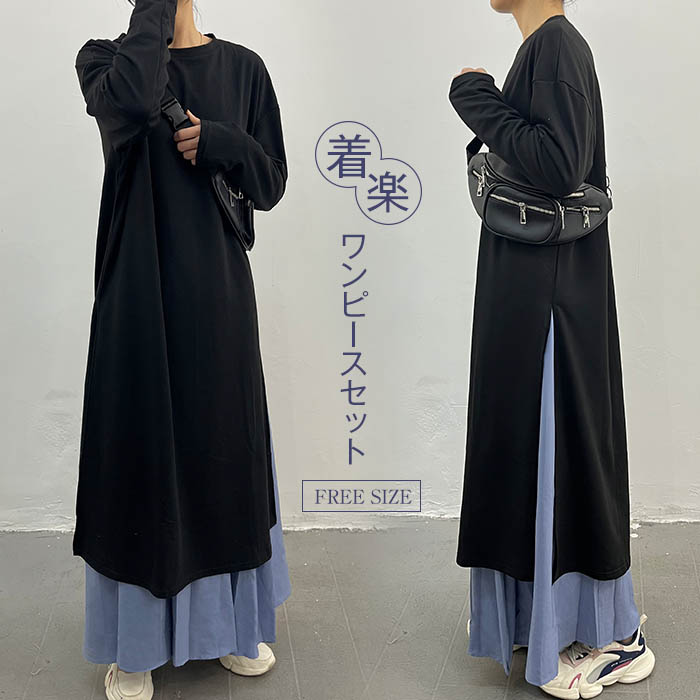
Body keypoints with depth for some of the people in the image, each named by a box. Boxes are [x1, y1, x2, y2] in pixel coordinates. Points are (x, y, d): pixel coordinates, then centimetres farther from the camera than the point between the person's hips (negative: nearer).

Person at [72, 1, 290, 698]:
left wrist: (217, 141, -13)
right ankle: (133, 642, 19)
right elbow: (129, 98, -24)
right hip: (139, 292, -2)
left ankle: (230, 622, 28)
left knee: (222, 441, 10)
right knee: (141, 440, 3)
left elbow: (271, 184, 4)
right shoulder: (105, 59, 2)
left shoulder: (241, 67, 8)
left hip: (217, 293, 2)